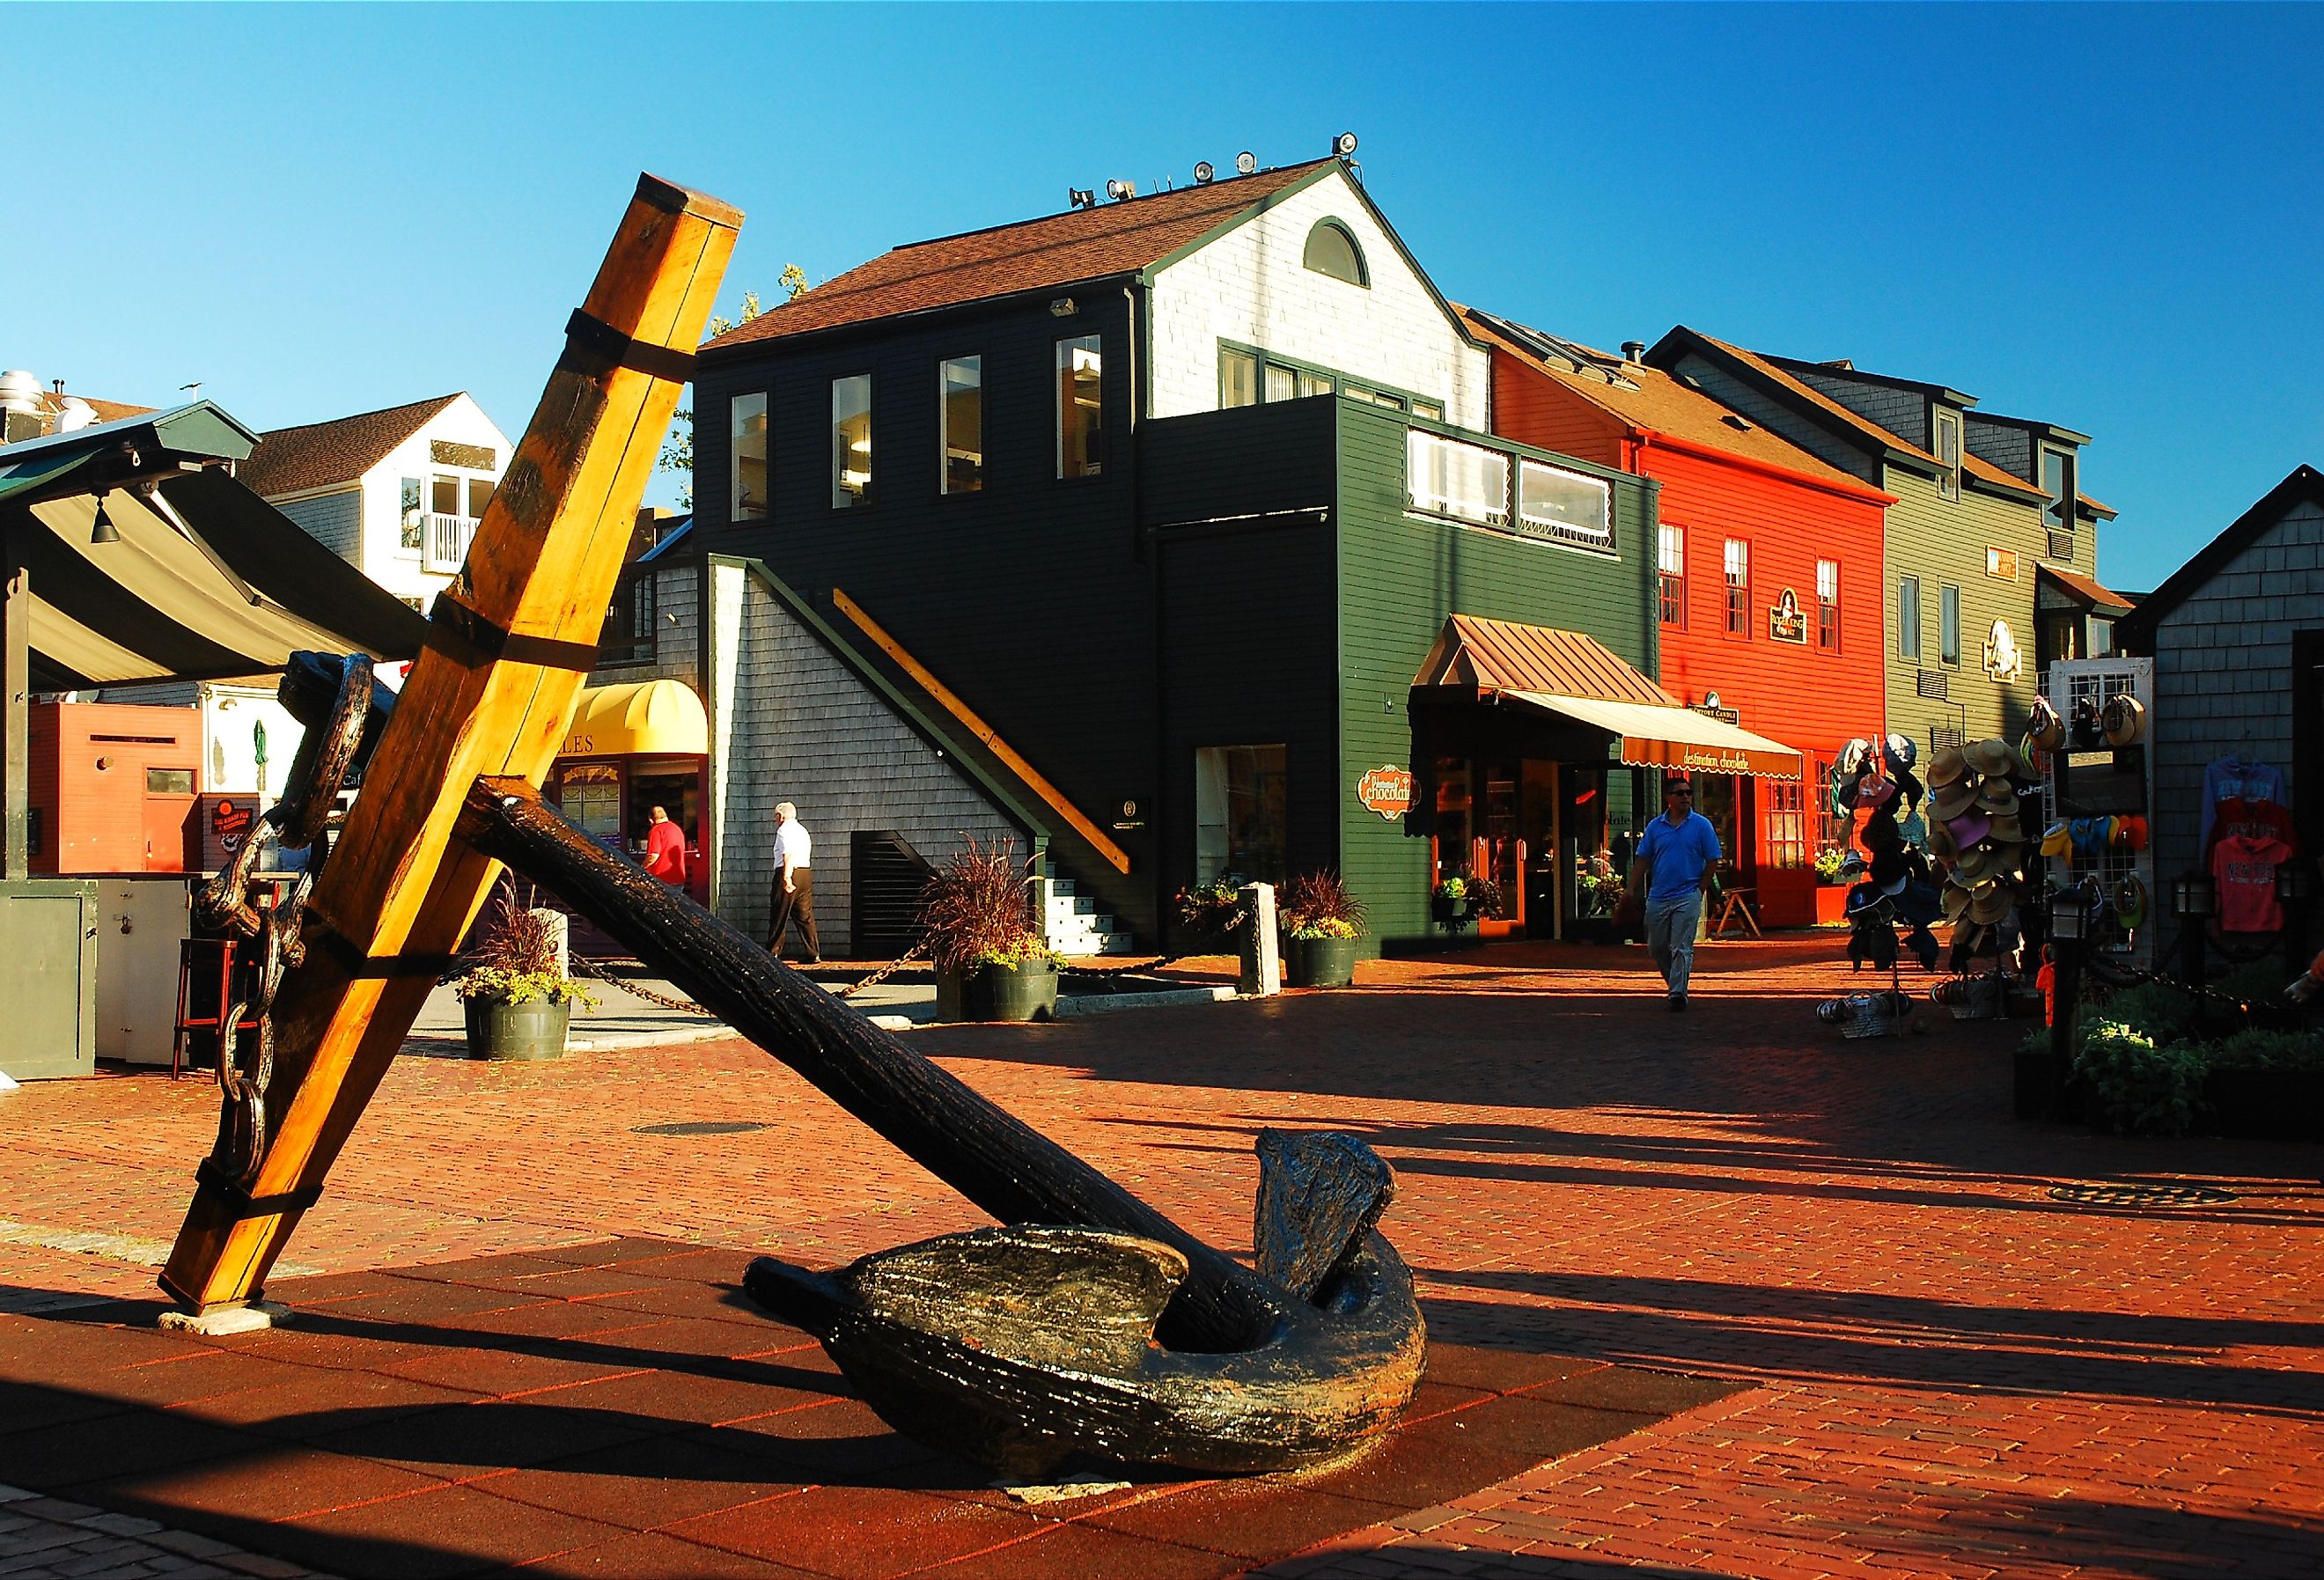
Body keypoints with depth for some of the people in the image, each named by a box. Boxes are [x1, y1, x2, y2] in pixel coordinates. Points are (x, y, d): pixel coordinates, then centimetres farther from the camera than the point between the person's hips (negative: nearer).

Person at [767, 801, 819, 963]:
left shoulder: (784, 829, -6)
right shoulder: (802, 830, 21)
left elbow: (788, 854, -19)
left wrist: (786, 877, -26)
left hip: (789, 873, -8)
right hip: (806, 873, 8)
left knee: (780, 916, -1)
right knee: (806, 916, 7)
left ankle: (772, 953, 4)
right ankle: (814, 954, 3)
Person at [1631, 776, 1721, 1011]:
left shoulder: (1701, 825, 0)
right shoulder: (1655, 826, 8)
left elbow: (1712, 860, 1)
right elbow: (1642, 859, 10)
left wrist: (1699, 891, -3)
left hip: (1687, 897, -4)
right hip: (1657, 898, 4)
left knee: (1681, 948, -8)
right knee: (1657, 948, 11)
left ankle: (1678, 992, -5)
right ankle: (1676, 984, 28)